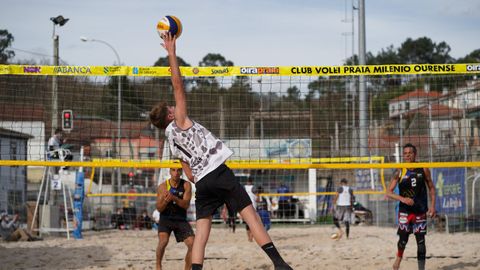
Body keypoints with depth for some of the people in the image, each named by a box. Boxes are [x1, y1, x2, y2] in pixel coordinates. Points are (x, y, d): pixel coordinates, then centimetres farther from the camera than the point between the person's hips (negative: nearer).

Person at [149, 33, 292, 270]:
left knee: (201, 233, 2)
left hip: (201, 182, 6)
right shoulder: (180, 123, 2)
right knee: (250, 215, -6)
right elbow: (178, 86, -5)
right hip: (218, 172, -6)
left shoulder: (171, 140, 20)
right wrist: (171, 53, -2)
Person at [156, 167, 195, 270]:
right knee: (163, 241, -27)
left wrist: (174, 198, -35)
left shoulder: (186, 185, -6)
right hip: (166, 219, -2)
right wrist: (166, 201, -29)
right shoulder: (163, 186, -8)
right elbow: (159, 208, -7)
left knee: (192, 243, -11)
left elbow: (186, 205, -17)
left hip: (181, 219, 2)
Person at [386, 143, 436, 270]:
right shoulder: (399, 172, -6)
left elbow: (431, 188, 9)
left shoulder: (423, 169, -2)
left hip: (420, 211, 1)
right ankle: (399, 257, 29)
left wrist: (432, 205, -1)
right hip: (404, 211, -1)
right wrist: (402, 199, -22)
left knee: (421, 241, -2)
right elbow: (389, 192, -6)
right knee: (403, 239, -1)